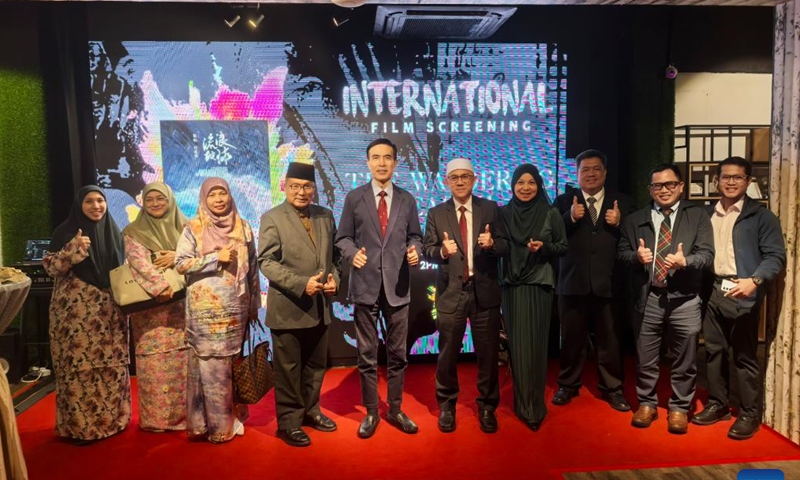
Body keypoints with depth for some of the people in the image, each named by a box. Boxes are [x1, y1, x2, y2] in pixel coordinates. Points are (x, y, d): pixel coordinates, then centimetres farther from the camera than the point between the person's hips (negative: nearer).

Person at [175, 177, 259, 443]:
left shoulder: (242, 226, 8)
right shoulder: (194, 228, 1)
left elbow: (252, 267, 10)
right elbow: (180, 263, -6)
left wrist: (254, 305, 9)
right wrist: (216, 257, -13)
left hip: (235, 306, 3)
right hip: (206, 308, -3)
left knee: (234, 361, 9)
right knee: (211, 364, -1)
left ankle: (234, 415, 22)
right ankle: (216, 423, 9)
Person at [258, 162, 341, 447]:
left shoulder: (325, 216, 9)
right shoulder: (272, 218, -6)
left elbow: (334, 255, 13)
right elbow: (267, 262, -13)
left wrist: (334, 278, -7)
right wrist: (302, 284, -22)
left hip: (320, 306, 5)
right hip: (288, 307, -5)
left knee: (316, 365, 17)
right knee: (288, 369, 7)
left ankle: (310, 411, 35)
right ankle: (289, 422, 20)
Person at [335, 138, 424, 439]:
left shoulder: (407, 199, 7)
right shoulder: (354, 198, 2)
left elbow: (415, 236, 11)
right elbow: (343, 237, 3)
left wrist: (415, 251, -10)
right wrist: (352, 253, -17)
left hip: (397, 285, 2)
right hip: (366, 285, -1)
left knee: (397, 353, 11)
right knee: (367, 354, 8)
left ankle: (395, 409, 27)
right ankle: (371, 412, 22)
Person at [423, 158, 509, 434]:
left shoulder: (490, 208, 4)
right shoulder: (436, 213, 4)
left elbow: (505, 246, 0)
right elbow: (428, 251, -2)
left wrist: (492, 244, -22)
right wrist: (442, 251, -23)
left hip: (485, 290, 1)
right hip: (451, 291, 0)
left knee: (488, 351, 9)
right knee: (448, 352, 8)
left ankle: (487, 406, 28)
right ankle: (447, 405, 28)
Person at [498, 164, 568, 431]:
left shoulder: (550, 213, 1)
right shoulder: (504, 213, 6)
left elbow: (564, 247, 6)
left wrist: (544, 247, -11)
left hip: (540, 285, -1)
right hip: (512, 286, 1)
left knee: (536, 345, -1)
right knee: (517, 345, -1)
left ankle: (535, 407, 11)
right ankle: (523, 405, 10)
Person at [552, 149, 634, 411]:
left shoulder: (622, 202, 6)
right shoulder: (564, 201, 4)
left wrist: (619, 224, -16)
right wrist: (570, 218, -21)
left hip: (608, 283, 0)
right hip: (573, 283, 0)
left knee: (610, 340, 9)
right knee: (571, 339, 11)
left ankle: (612, 388, 25)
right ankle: (568, 385, 27)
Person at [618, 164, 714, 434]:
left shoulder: (698, 216, 4)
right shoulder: (635, 219, 9)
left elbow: (707, 254, -4)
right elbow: (622, 252, 8)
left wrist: (685, 261, -23)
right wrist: (636, 256, -14)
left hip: (684, 299, -1)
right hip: (647, 298, 1)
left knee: (684, 360, 7)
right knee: (645, 358, 10)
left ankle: (679, 408, 24)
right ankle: (646, 403, 28)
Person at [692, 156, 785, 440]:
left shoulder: (760, 215, -1)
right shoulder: (707, 214, 12)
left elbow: (776, 255, -7)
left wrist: (754, 281, -23)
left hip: (741, 294, -4)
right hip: (712, 292, 5)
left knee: (745, 357, 2)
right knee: (713, 352, 12)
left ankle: (750, 414, 14)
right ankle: (717, 404, 25)